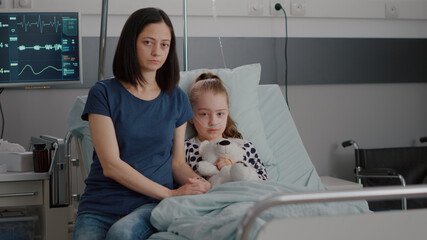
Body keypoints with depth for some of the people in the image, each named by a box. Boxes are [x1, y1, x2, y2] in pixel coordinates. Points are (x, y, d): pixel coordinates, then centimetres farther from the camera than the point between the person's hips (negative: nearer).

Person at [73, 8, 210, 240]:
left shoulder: (177, 99, 11)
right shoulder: (103, 93, 0)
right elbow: (110, 165, -8)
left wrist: (200, 183, -8)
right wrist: (170, 194, -13)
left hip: (152, 203, 1)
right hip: (101, 204, -1)